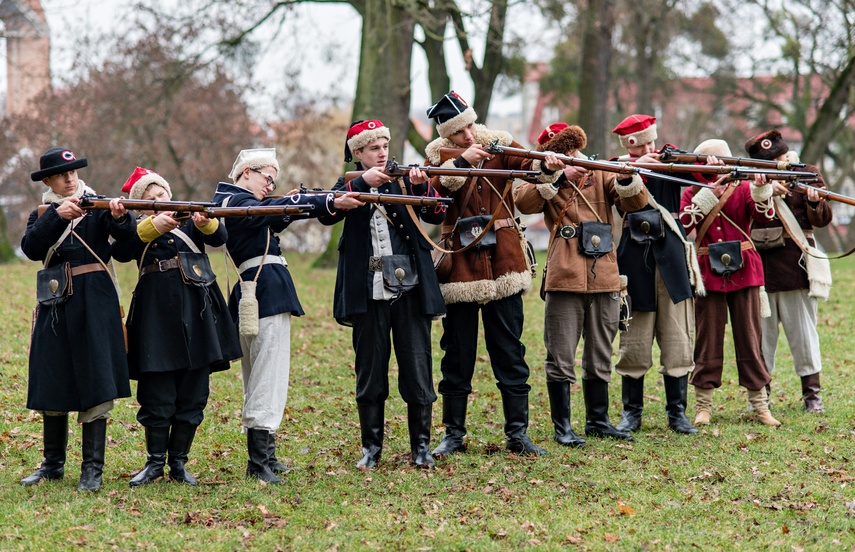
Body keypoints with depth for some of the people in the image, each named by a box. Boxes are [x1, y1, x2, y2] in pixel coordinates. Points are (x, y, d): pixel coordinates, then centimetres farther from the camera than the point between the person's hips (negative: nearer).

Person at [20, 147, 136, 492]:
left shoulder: (97, 206, 4)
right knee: (52, 384, 8)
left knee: (95, 383, -6)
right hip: (54, 305, 3)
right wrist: (57, 216, -22)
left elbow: (127, 232, -15)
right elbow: (31, 249, -9)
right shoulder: (42, 215, 11)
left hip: (94, 304, -3)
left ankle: (92, 469, -1)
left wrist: (120, 217, -37)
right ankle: (53, 464, 21)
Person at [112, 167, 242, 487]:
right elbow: (120, 252, -13)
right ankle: (155, 462, 13)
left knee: (192, 396, 5)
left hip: (196, 311, 2)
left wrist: (206, 223, -25)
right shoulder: (138, 228, 8)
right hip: (156, 313, -2)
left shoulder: (189, 220, 13)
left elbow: (218, 238, -4)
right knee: (157, 396, 0)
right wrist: (152, 226, -24)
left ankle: (178, 463, 15)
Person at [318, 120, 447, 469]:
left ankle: (421, 446, 9)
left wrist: (421, 187, -16)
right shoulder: (350, 185, 9)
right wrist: (362, 183, -22)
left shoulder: (405, 181, 10)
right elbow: (326, 215, -12)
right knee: (370, 371, 5)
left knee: (417, 367, 0)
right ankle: (371, 447, 15)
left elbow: (438, 215, 1)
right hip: (369, 292, 0)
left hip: (410, 289, 0)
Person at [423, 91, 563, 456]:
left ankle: (517, 433, 9)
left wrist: (548, 167, -33)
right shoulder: (437, 157, 1)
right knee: (458, 355, 6)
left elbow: (529, 165, -12)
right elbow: (432, 191, -17)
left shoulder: (498, 145, 3)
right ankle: (454, 434, 14)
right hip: (460, 266, -1)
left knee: (509, 352, 4)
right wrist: (461, 163, -28)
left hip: (502, 262, 1)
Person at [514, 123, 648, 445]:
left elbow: (636, 201, 0)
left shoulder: (600, 175, 12)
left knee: (600, 357, 13)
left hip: (603, 278, 3)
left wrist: (626, 179, -20)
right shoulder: (546, 181, 6)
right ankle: (562, 427, 5)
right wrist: (558, 177, -20)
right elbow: (523, 202, -15)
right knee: (561, 358, -3)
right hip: (565, 279, -3)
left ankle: (598, 421, 24)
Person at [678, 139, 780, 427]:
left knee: (749, 338, 3)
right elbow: (684, 224, -12)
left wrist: (761, 190, -30)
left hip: (744, 273, 0)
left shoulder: (742, 189, 5)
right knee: (708, 340, 3)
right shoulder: (693, 194, 6)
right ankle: (703, 406, 10)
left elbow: (765, 215, -11)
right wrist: (708, 195, -18)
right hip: (709, 274, 0)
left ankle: (760, 406, 9)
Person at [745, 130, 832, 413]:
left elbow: (823, 219, 0)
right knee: (762, 329, 6)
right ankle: (760, 393, 15)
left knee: (803, 329, 3)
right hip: (760, 264, 1)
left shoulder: (807, 174, 4)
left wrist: (815, 202, -21)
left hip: (796, 263, -1)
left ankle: (811, 392, 12)